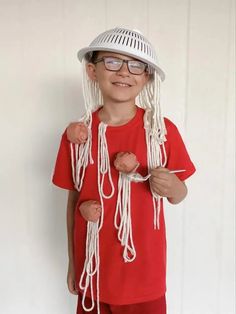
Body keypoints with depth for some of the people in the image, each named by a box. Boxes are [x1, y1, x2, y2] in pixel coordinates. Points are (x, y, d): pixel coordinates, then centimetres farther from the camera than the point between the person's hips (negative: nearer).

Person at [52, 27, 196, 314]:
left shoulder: (163, 130, -10)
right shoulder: (77, 135, -6)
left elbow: (179, 196, 0)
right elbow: (73, 200, 3)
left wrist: (171, 187, -23)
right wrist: (72, 263, 9)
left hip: (144, 275, -1)